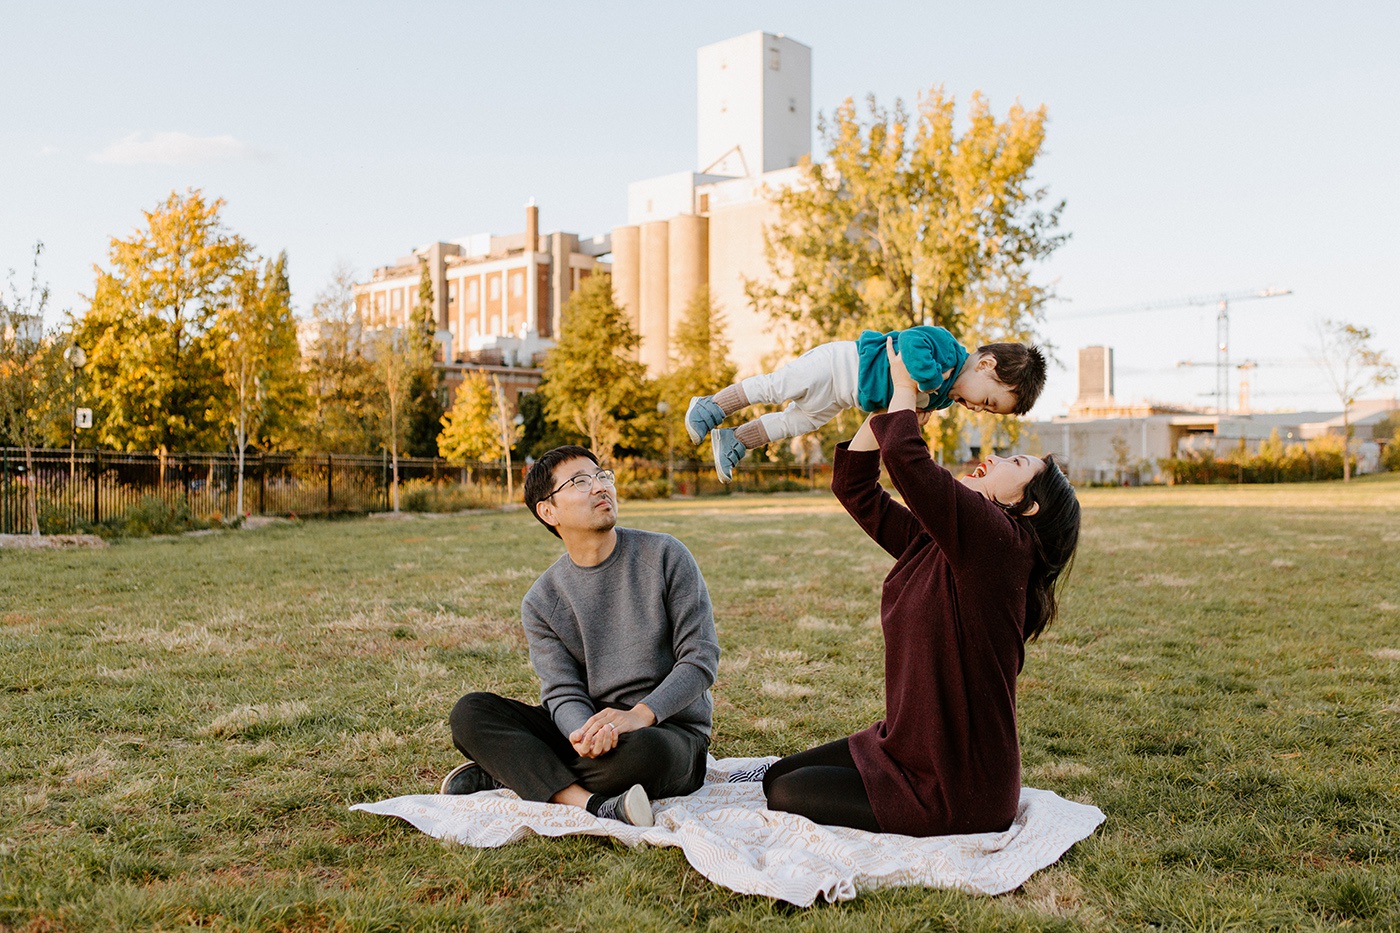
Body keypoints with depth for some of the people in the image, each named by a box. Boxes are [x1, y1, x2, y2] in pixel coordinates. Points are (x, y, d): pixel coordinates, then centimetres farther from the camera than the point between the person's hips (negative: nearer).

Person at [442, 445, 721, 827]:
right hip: (589, 726, 3)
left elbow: (701, 657, -7)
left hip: (673, 729, -3)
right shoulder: (541, 602, 4)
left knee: (642, 750, -39)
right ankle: (594, 805, -32)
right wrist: (586, 731, -31)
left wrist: (640, 714, -24)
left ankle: (508, 772, -17)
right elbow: (563, 694, -5)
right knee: (471, 712, -16)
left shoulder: (665, 555, -3)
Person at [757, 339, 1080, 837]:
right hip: (905, 749, 9)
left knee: (786, 796, -8)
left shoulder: (999, 540, -21)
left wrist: (905, 388, -13)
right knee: (780, 773, 13)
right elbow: (855, 485, 10)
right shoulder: (930, 543, 4)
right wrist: (887, 400, 5)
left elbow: (905, 455, -32)